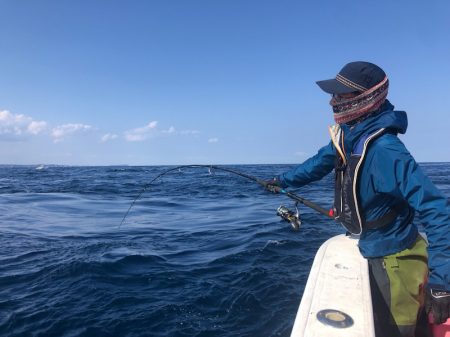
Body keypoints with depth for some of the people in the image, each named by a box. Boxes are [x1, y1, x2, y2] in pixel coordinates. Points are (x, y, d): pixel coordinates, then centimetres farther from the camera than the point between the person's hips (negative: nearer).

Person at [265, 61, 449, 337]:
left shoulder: (385, 150, -32)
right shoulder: (347, 135, -5)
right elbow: (322, 162, 12)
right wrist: (284, 180, 19)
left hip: (394, 259, -8)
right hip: (374, 252, 8)